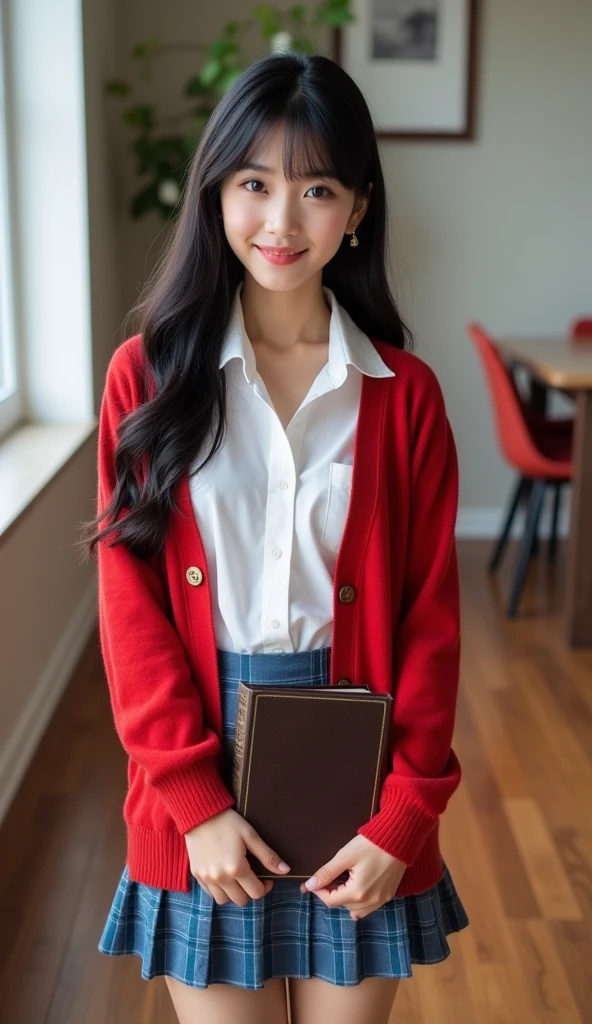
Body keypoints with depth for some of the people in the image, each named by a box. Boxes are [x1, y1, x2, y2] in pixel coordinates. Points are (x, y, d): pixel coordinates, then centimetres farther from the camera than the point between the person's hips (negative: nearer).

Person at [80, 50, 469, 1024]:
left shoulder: (404, 394, -2)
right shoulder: (148, 375, -3)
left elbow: (430, 619, -1)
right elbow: (129, 600, -5)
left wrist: (404, 817, -7)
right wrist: (196, 798, -10)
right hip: (202, 790, 0)